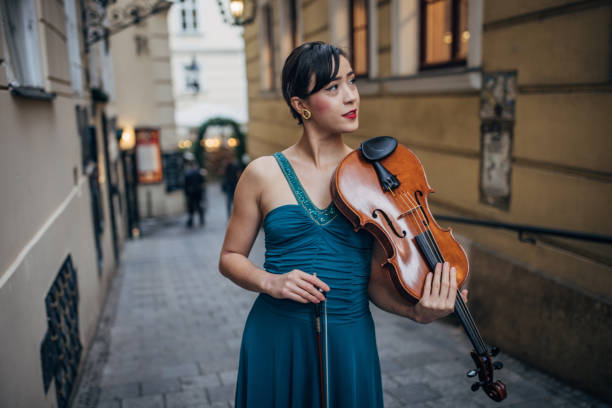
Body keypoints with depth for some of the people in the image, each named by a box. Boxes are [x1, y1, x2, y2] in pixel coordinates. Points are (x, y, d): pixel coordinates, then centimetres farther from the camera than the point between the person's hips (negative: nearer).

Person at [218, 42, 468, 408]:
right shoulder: (263, 174, -4)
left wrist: (417, 311, -21)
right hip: (277, 339, 0)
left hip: (351, 341, 1)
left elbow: (377, 278, -3)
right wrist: (270, 282, -14)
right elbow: (231, 257, 4)